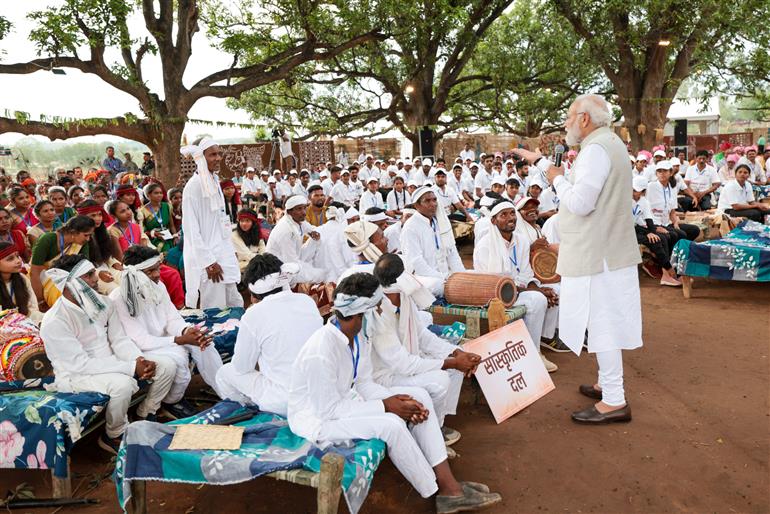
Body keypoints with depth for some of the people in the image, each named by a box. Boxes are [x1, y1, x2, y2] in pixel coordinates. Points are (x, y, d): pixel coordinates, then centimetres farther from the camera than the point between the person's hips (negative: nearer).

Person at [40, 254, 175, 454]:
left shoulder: (103, 303, -1)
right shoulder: (54, 321, -22)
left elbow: (120, 340, 2)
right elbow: (80, 364, -25)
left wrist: (139, 360, -19)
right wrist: (131, 368, -28)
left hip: (110, 364, 7)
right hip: (75, 376, -7)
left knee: (167, 366, -5)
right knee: (122, 384, -36)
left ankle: (144, 416, 15)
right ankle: (114, 436, -8)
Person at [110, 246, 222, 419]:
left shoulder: (158, 286, -4)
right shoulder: (119, 300, -23)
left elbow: (173, 319, 0)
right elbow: (142, 341, -25)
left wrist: (187, 331, -24)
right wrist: (181, 340, -31)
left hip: (162, 339, 6)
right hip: (138, 351, -6)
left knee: (202, 343, -16)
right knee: (177, 355, -31)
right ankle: (171, 403, -4)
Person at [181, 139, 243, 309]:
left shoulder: (215, 181, 11)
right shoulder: (194, 185, -13)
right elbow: (191, 230, -16)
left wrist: (230, 254, 16)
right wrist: (208, 262, -17)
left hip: (224, 255, 8)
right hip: (208, 259, -8)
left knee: (236, 305, 12)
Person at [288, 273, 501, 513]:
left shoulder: (358, 336, -5)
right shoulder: (321, 351, -31)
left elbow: (364, 384, 3)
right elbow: (327, 410, -27)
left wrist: (398, 401, -14)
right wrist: (385, 406, -23)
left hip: (346, 400, 9)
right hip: (317, 419, -9)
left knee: (419, 395, -3)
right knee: (390, 424, -30)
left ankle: (449, 485, -3)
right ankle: (439, 493, -8)